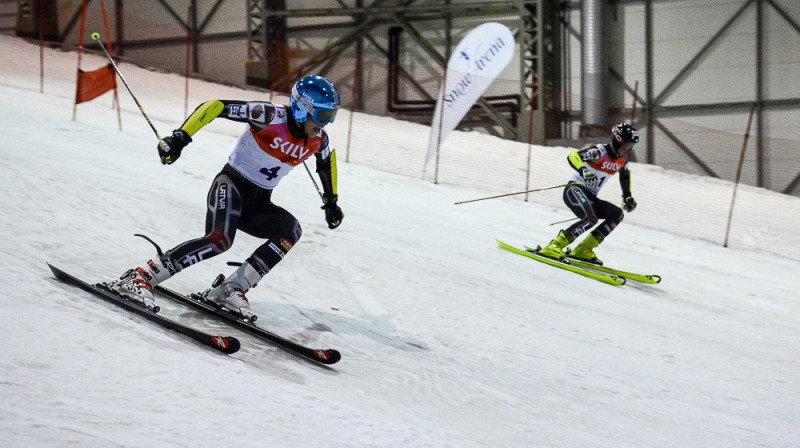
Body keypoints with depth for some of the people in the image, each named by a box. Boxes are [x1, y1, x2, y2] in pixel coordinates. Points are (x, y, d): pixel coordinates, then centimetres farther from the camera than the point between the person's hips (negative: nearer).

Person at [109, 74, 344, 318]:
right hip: (232, 186, -7)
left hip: (259, 205, 7)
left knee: (291, 230, -22)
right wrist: (180, 137, -31)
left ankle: (232, 289, -21)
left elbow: (327, 161, 26)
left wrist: (331, 201, 32)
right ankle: (139, 278, -29)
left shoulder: (318, 141, 0)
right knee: (219, 239, -32)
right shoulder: (272, 117, -20)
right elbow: (216, 106, -24)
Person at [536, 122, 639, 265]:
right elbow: (573, 156, -29)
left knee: (617, 214, -8)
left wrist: (627, 197, 22)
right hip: (575, 189, -8)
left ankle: (583, 250, -5)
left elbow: (625, 175, 30)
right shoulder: (600, 151, -17)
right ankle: (553, 246, -30)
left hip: (590, 197, 8)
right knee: (591, 218, -32)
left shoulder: (622, 160, 6)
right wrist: (583, 171, -47)